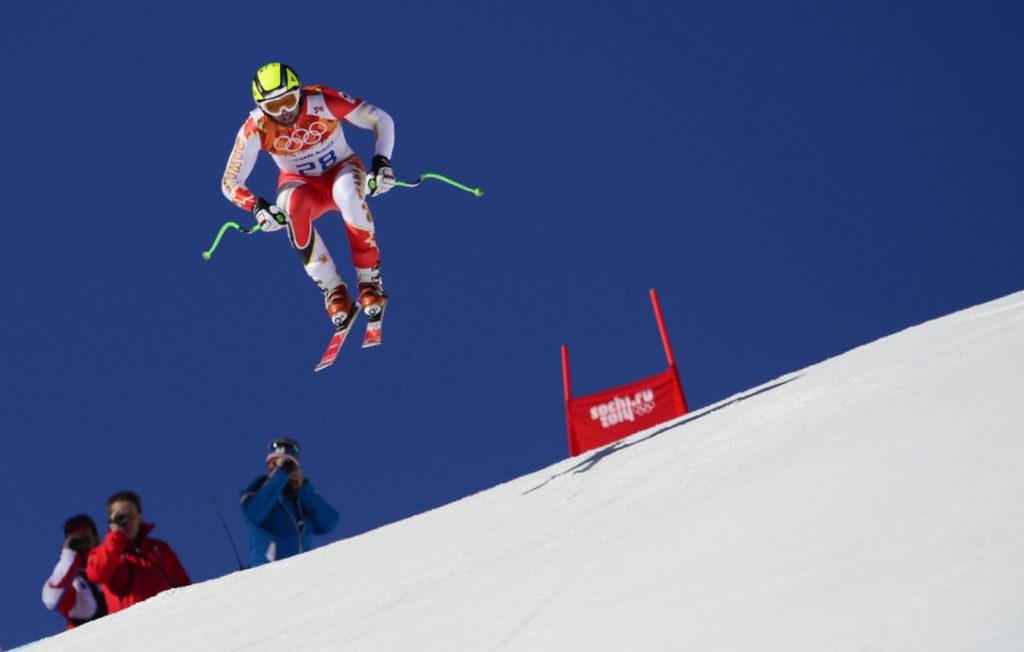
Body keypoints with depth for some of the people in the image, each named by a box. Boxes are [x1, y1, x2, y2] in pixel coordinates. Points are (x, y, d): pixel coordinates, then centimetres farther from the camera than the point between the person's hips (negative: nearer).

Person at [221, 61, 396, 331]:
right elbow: (230, 183, -16)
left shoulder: (323, 101, -24)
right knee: (291, 204, -38)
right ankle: (333, 290, -27)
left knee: (348, 193, -40)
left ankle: (370, 281, -24)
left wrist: (381, 161, -30)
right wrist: (257, 207, -36)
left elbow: (381, 120, -15)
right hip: (301, 185, 1)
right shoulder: (256, 129, -21)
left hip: (341, 170, -1)